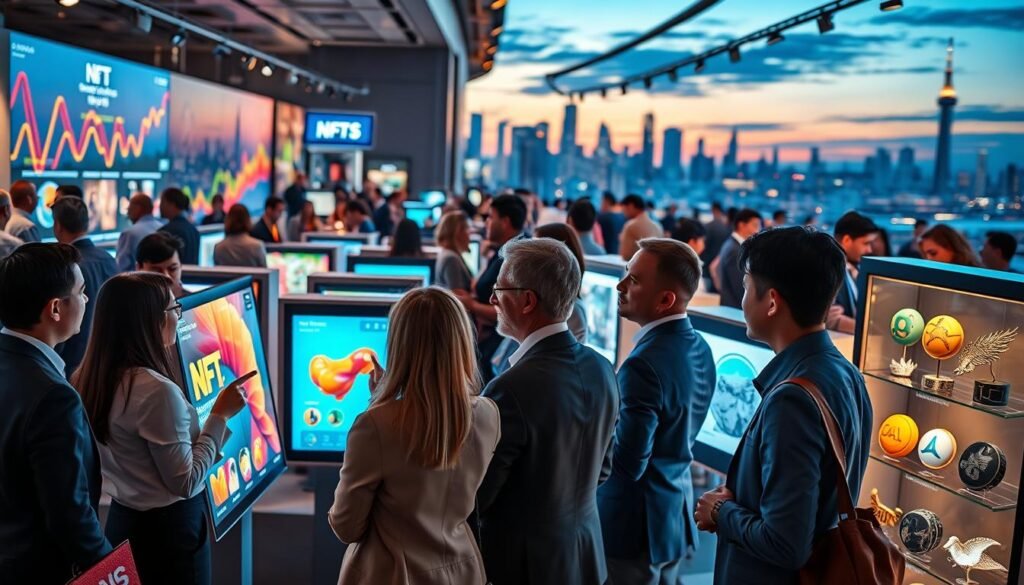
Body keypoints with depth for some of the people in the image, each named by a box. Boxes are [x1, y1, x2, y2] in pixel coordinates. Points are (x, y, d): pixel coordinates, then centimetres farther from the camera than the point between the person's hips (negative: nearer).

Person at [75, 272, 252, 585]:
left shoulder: (92, 377, -1)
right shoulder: (157, 390, -26)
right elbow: (185, 483, -20)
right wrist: (220, 414, -14)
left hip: (123, 519, 8)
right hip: (168, 528, -8)